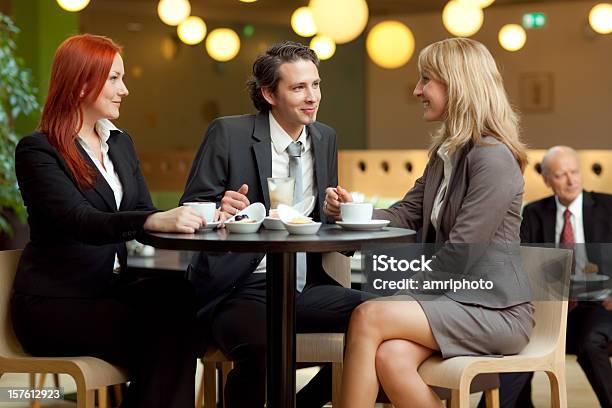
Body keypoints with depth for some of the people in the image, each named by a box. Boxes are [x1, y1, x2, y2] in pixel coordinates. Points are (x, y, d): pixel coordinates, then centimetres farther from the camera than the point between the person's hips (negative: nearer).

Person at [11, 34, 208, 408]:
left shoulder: (120, 143, 16)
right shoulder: (38, 150, -7)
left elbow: (145, 212, 7)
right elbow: (80, 221, -22)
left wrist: (196, 215, -15)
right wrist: (155, 221, -39)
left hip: (114, 288, 6)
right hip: (54, 302, -6)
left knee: (179, 297, -27)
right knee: (162, 337, -28)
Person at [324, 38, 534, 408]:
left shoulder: (493, 159, -14)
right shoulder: (445, 155, 15)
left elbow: (458, 256, -18)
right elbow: (404, 216, 13)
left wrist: (402, 289, -10)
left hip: (495, 309, -7)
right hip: (451, 298, 7)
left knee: (369, 317, -23)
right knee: (390, 357, -23)